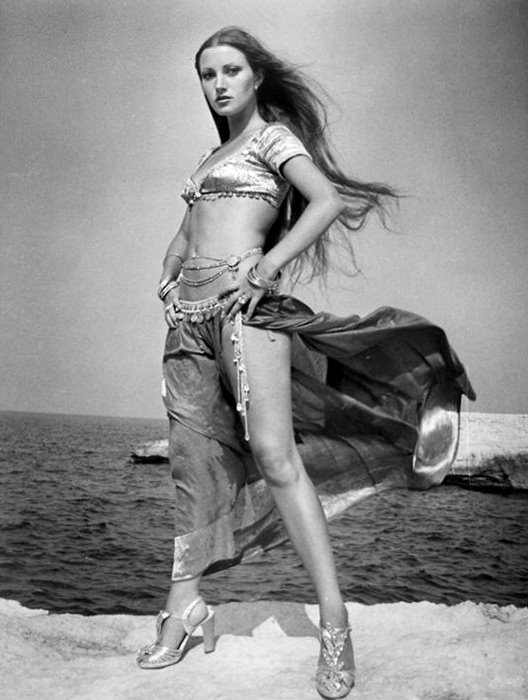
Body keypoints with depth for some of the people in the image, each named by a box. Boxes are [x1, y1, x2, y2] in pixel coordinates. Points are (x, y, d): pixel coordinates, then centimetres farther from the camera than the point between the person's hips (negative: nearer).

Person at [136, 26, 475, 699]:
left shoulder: (273, 136, 6)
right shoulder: (210, 155, 26)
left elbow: (327, 201, -11)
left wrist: (266, 268, -17)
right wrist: (168, 273, 14)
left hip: (244, 303, -7)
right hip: (187, 313, 7)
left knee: (274, 454, -14)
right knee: (193, 460, 6)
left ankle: (334, 620, -7)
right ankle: (183, 605, 16)